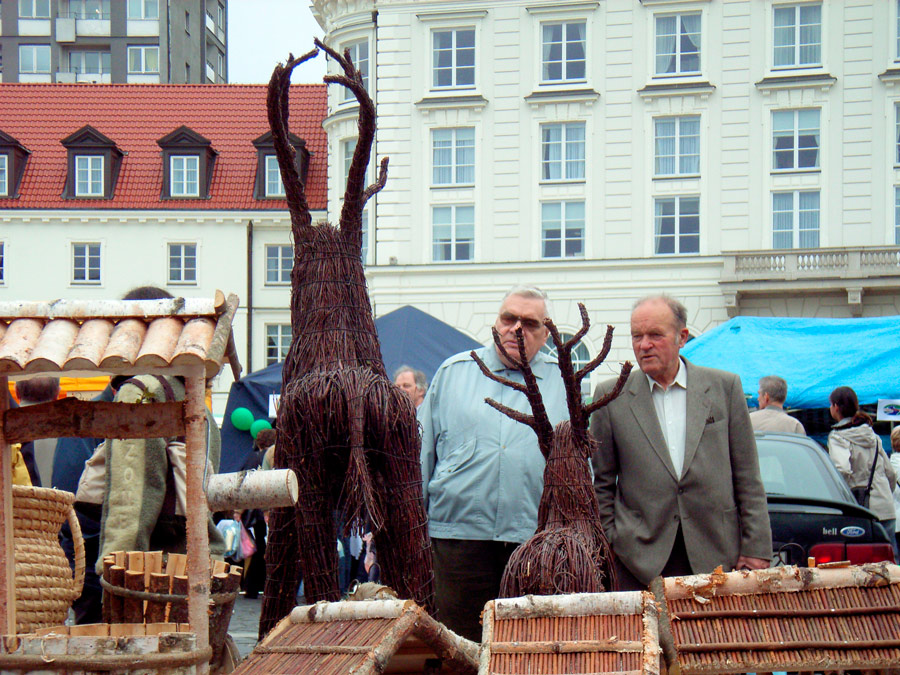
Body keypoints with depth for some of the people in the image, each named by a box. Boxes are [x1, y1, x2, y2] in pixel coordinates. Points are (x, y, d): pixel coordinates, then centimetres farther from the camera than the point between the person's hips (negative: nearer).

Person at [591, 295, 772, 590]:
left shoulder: (725, 387, 7)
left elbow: (748, 479, 7)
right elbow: (602, 484, 10)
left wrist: (755, 548, 2)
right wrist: (605, 548, 3)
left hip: (716, 556, 0)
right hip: (639, 561, 0)